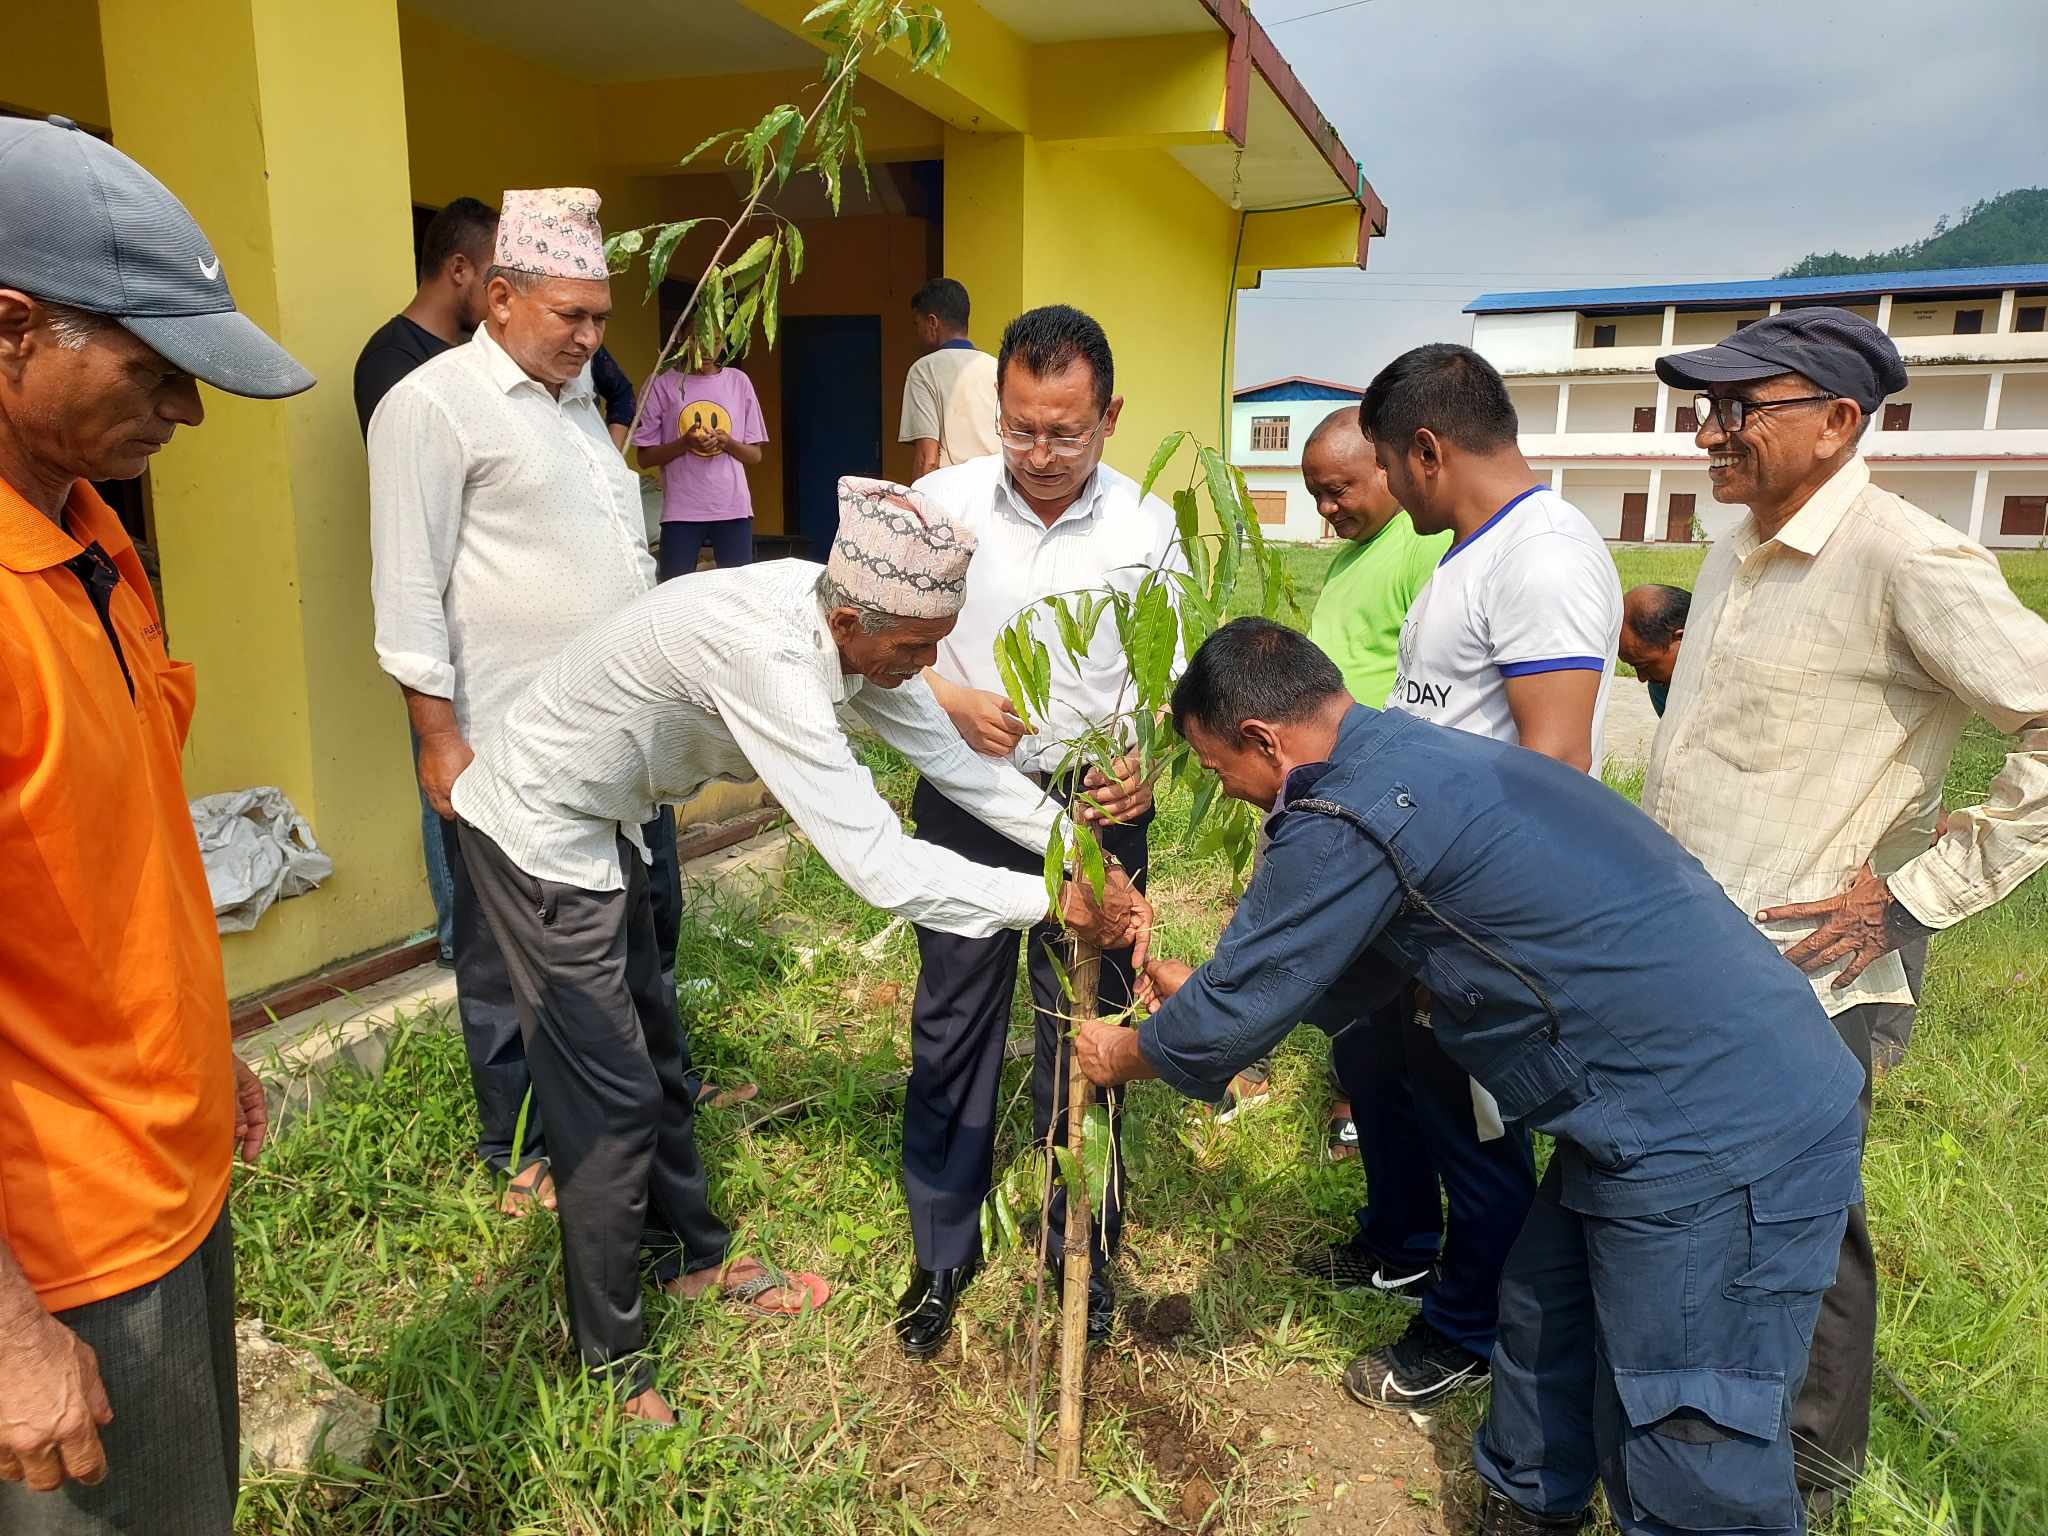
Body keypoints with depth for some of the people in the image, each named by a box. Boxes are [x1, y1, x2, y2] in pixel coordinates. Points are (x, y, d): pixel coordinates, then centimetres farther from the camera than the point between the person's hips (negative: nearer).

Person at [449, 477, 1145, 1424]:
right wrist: (1051, 901, -30)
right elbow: (880, 869, -40)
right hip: (538, 833, -9)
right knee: (611, 1096, -2)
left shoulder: (852, 621, -11)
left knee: (652, 1050, 21)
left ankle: (692, 1254, 41)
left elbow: (950, 756, -3)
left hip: (592, 823, 9)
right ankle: (609, 1365, 17)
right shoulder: (767, 659, -38)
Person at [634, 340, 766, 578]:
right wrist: (685, 443, -13)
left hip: (734, 509, 2)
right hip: (681, 512, -1)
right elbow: (645, 458, 2)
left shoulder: (739, 382, 7)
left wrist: (727, 443, -11)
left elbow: (755, 455, 10)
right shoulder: (661, 384, 2)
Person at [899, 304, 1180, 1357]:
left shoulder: (1149, 528, -2)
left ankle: (1084, 1254, 33)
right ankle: (942, 1256, 30)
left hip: (1096, 811, 0)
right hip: (966, 805, 0)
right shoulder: (943, 501, -4)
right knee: (952, 1030, 10)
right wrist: (953, 700, -17)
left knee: (1086, 1037, 11)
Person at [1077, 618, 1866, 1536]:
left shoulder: (1342, 820, -19)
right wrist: (1208, 989, 30)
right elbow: (1345, 964, 24)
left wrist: (1126, 1056, 11)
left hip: (1718, 1145, -10)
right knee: (1541, 1324, 24)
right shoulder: (1413, 756, 11)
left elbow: (1235, 1017, -8)